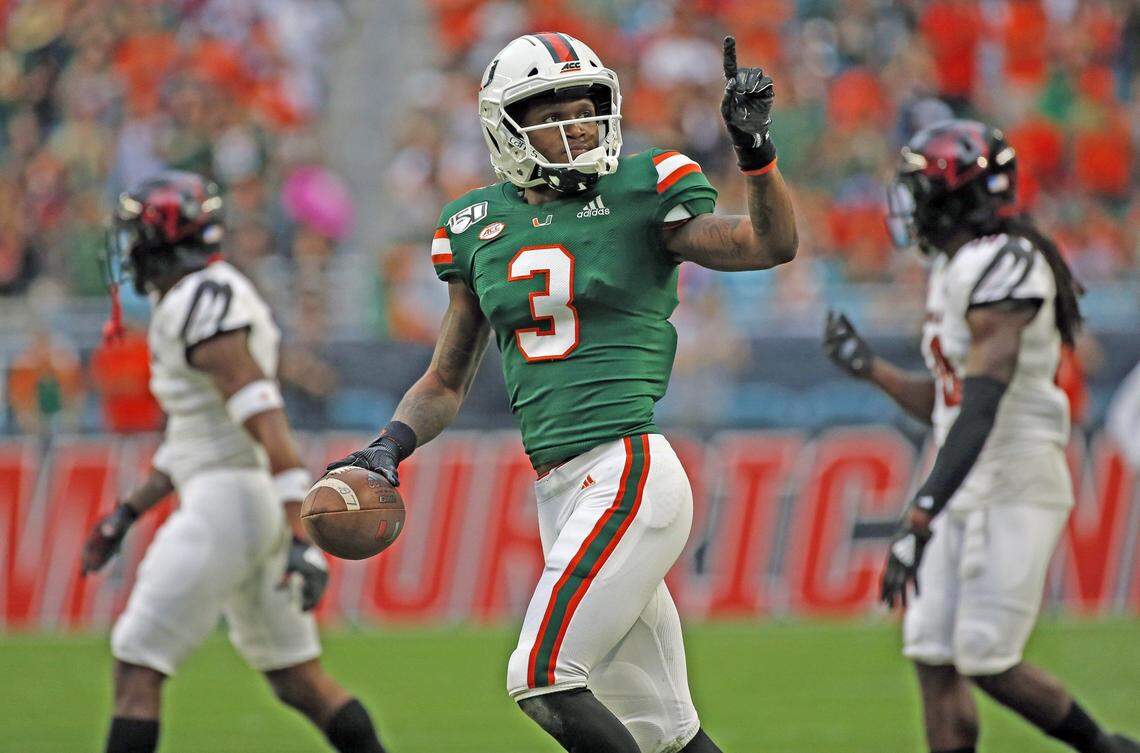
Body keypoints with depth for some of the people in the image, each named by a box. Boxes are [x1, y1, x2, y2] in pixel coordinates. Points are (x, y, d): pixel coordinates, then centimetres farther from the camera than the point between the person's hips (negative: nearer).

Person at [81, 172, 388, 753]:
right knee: (298, 678, 12)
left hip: (226, 504, -10)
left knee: (137, 667, -6)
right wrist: (126, 514, 28)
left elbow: (268, 426, -23)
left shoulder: (202, 309, -15)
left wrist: (299, 538, -28)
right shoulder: (219, 297, 17)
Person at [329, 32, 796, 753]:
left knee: (544, 679, -18)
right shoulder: (480, 226, 13)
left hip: (628, 471, -6)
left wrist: (755, 149, -24)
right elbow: (447, 383, 20)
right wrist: (390, 446, 3)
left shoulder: (641, 193, 0)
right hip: (559, 491, 6)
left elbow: (773, 244, -10)